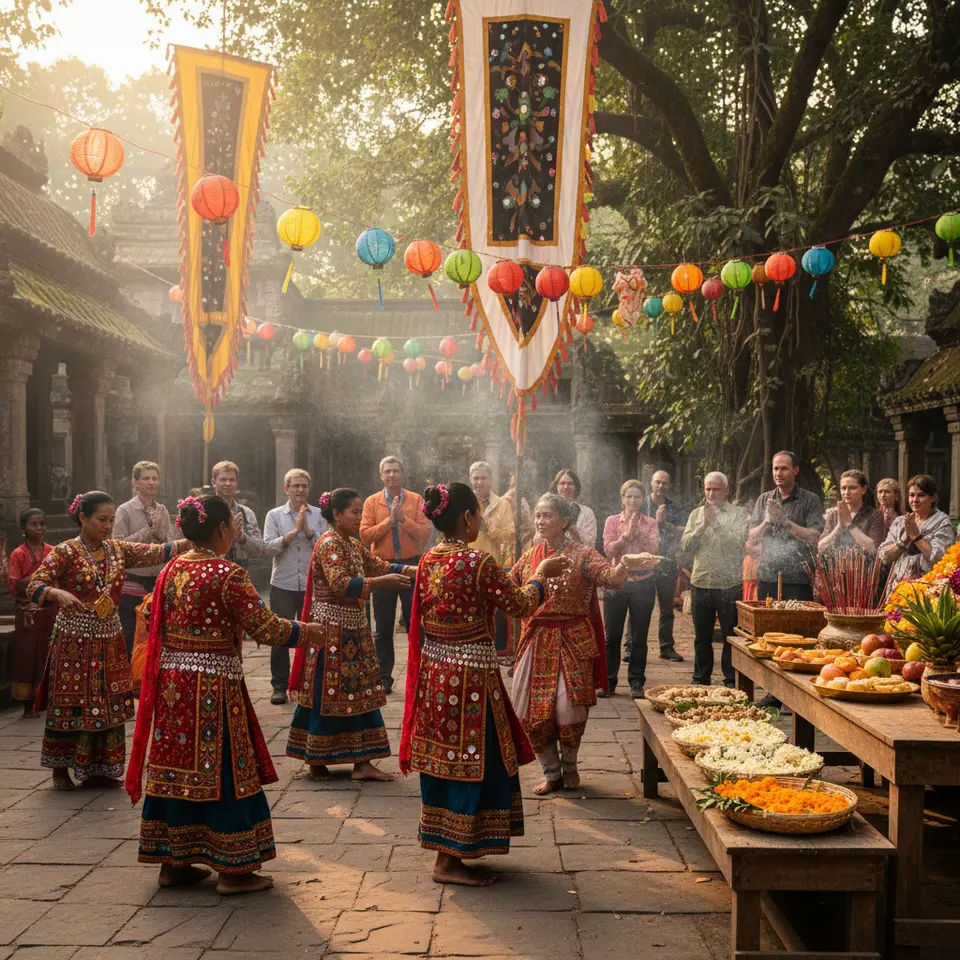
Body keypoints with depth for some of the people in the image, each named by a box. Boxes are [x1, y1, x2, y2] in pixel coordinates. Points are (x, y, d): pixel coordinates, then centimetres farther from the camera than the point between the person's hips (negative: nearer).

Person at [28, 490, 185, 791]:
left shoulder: (118, 549, 5)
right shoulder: (65, 552, -10)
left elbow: (155, 553, -4)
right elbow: (34, 587, -15)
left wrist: (189, 542, -19)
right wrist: (58, 593, -36)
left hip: (109, 640, 5)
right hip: (74, 641, -5)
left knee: (109, 705, 7)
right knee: (71, 706, 3)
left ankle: (98, 769, 20)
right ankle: (61, 769, 19)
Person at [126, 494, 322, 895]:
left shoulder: (171, 570, 6)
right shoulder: (228, 574, -15)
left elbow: (156, 620, 15)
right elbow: (266, 628, -16)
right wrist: (308, 632, -1)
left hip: (172, 683, 7)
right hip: (213, 689, -7)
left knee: (177, 765, 13)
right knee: (222, 771, 2)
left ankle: (173, 861, 23)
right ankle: (233, 870, 10)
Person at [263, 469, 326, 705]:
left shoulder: (319, 515, 6)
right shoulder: (275, 516, 5)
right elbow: (267, 548, -6)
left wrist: (308, 530, -13)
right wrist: (293, 532, -12)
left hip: (312, 586, 1)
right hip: (283, 585, 0)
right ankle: (279, 686, 12)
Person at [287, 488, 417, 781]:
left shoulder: (354, 545, 13)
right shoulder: (329, 544, -15)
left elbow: (378, 565, 13)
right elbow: (340, 584, -27)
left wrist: (408, 570, -2)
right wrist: (381, 582, -32)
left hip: (353, 630, 9)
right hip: (331, 631, -9)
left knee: (359, 693, 7)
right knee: (328, 695, -1)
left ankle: (361, 762, 10)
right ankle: (317, 760, 12)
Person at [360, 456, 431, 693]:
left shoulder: (416, 500, 2)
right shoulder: (372, 502, 3)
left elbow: (425, 534, -8)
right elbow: (365, 535, -7)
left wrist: (403, 518, -17)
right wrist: (389, 519, -14)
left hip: (411, 565, 0)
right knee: (383, 626, 5)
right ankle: (384, 678, 13)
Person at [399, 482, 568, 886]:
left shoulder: (428, 561, 4)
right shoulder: (479, 563, -18)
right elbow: (520, 605, -7)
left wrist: (504, 578, 23)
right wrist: (540, 575, 10)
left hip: (434, 671, 8)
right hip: (470, 676, -8)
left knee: (443, 758, 17)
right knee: (471, 761, 3)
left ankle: (444, 846, 29)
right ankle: (449, 860, 9)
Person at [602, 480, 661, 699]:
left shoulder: (650, 523, 5)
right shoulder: (612, 521, 5)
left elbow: (653, 550, -10)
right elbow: (609, 550, -7)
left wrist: (638, 531, -16)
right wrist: (627, 534, -17)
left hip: (643, 583, 0)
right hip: (617, 582, 0)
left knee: (639, 637, 5)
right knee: (612, 635, 4)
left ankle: (637, 683, 14)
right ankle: (608, 681, 14)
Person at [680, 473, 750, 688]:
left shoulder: (739, 515, -1)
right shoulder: (696, 514, 10)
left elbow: (738, 543, -16)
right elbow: (685, 545, 1)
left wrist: (716, 523, -15)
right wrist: (703, 525, -12)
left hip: (730, 584, -3)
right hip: (701, 583, 4)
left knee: (731, 636, 3)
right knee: (702, 636, 13)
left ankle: (731, 680, 13)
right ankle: (701, 678, 24)